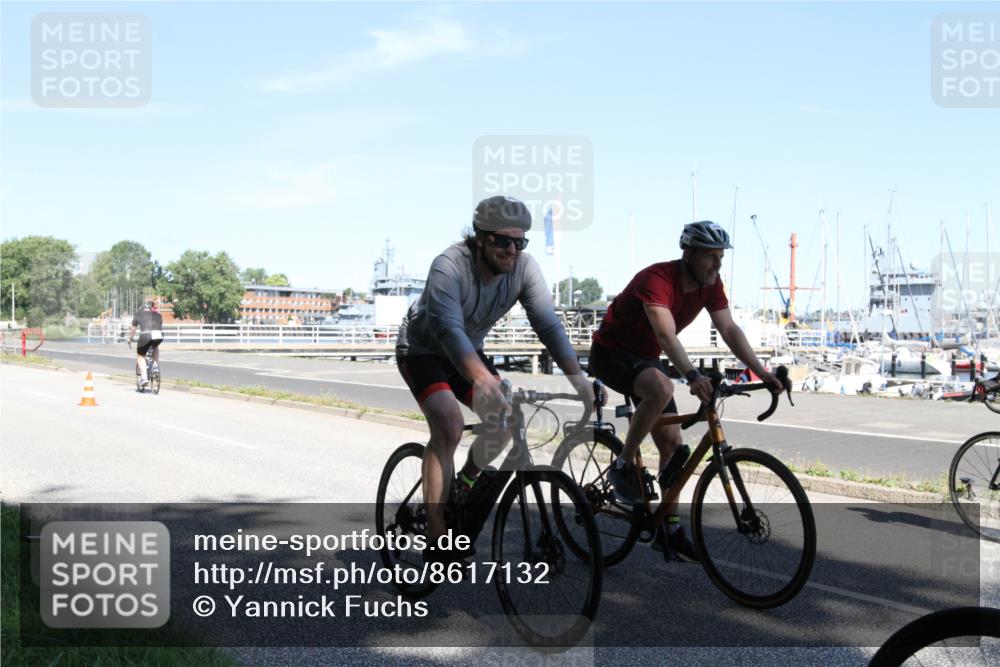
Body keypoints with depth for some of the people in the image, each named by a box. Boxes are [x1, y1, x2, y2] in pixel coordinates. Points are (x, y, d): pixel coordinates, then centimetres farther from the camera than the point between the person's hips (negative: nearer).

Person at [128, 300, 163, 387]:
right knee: (155, 347, 36)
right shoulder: (158, 314, 29)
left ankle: (144, 377, 0)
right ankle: (155, 364, 16)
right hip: (158, 335, 2)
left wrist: (130, 339, 48)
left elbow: (133, 329, 33)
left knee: (140, 355, 17)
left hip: (145, 335, -2)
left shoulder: (139, 313, 25)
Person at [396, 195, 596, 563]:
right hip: (423, 350, -5)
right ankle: (436, 542, -20)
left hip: (468, 351, 6)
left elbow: (548, 324, -24)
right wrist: (483, 379, -63)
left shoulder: (524, 267, -18)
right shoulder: (449, 266, -33)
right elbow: (449, 329, -47)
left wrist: (576, 375, -39)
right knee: (449, 424, -26)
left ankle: (465, 484, 20)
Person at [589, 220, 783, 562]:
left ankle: (669, 528, 11)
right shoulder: (657, 279, -31)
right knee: (661, 389, -38)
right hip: (611, 352, -8)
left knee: (672, 441, 1)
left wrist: (762, 373, -20)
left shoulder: (710, 284, -7)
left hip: (646, 358, 8)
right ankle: (623, 466, -18)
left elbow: (730, 330, -9)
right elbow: (666, 334, -44)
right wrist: (692, 375, -59)